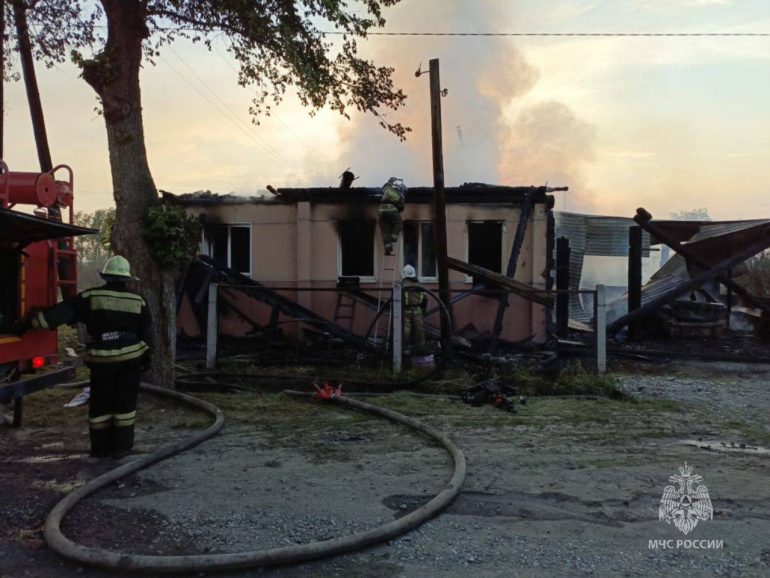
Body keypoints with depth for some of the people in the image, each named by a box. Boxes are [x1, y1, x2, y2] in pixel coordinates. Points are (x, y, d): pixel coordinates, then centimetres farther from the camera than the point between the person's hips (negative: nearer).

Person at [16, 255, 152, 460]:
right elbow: (147, 333, 7)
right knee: (125, 402, 8)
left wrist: (31, 322, -6)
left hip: (102, 359, 0)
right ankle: (121, 446, 9)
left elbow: (61, 312, -8)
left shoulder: (90, 297, -2)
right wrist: (146, 357, 16)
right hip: (131, 357, 1)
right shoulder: (137, 301, 3)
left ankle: (100, 447, 17)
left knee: (100, 403, 11)